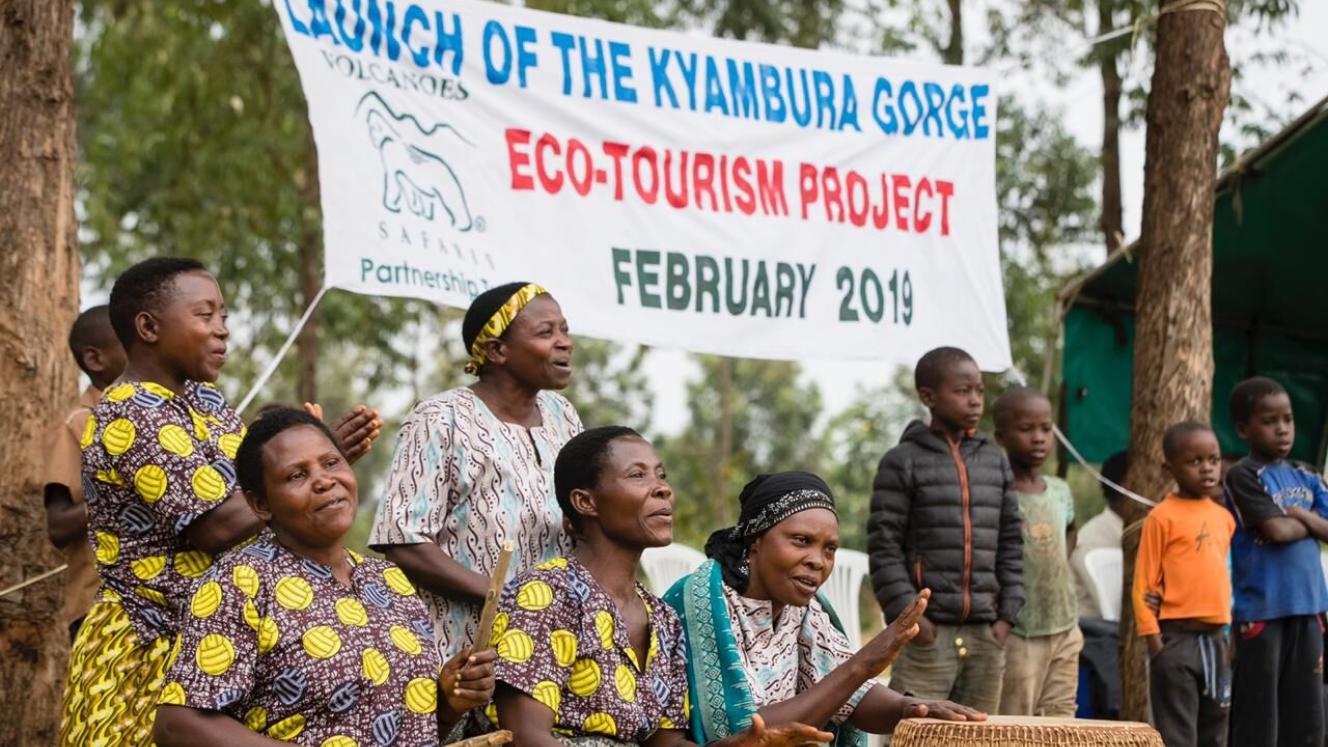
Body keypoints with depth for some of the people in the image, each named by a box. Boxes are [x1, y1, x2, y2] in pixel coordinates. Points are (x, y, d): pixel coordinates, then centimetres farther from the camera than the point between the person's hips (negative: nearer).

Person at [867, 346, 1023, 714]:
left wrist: (1008, 614, 6)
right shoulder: (903, 462, -1)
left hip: (985, 635, 5)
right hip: (928, 633, -5)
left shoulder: (995, 462, 14)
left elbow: (1010, 543, 15)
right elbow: (884, 547, -5)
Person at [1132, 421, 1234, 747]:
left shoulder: (1224, 517, 10)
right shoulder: (1163, 516, -8)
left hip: (1215, 638, 6)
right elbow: (1144, 583, -8)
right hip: (1176, 638, -6)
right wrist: (1152, 637, -13)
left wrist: (1228, 630, 14)